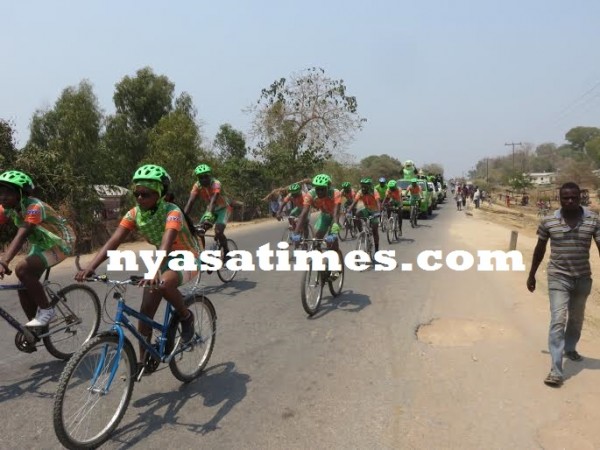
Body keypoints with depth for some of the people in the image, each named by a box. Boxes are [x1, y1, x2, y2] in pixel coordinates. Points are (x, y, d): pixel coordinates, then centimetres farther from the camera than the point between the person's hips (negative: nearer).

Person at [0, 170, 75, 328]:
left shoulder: (34, 207, -31)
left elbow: (22, 235, -44)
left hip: (59, 242, -8)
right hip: (40, 245, 8)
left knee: (22, 270, -26)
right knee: (23, 286, 2)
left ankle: (46, 310, -10)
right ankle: (36, 327, 18)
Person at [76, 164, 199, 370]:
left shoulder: (172, 212, -29)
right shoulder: (134, 214, -12)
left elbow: (166, 243, -45)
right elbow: (113, 241, -22)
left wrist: (155, 272, -62)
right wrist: (90, 267, -36)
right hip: (164, 260, 6)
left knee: (163, 284, -36)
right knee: (145, 310, -3)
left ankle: (186, 317, -8)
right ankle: (143, 360, 14)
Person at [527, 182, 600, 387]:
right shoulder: (548, 221, -7)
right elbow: (540, 249, 4)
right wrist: (531, 275, 10)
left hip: (583, 278, 3)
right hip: (558, 277, -2)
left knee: (576, 319, 21)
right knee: (558, 320, -11)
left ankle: (570, 348, 48)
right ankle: (556, 369, -9)